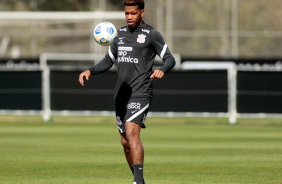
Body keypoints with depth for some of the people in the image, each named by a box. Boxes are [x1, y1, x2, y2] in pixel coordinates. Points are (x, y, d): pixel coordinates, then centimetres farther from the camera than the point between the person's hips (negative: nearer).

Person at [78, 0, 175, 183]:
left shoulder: (152, 35, -2)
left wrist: (162, 70, -27)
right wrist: (90, 71, 3)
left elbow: (170, 59, -5)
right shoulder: (120, 34, 14)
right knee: (126, 142, 10)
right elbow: (108, 61, 20)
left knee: (132, 133, -24)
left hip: (140, 94, -7)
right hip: (121, 94, 7)